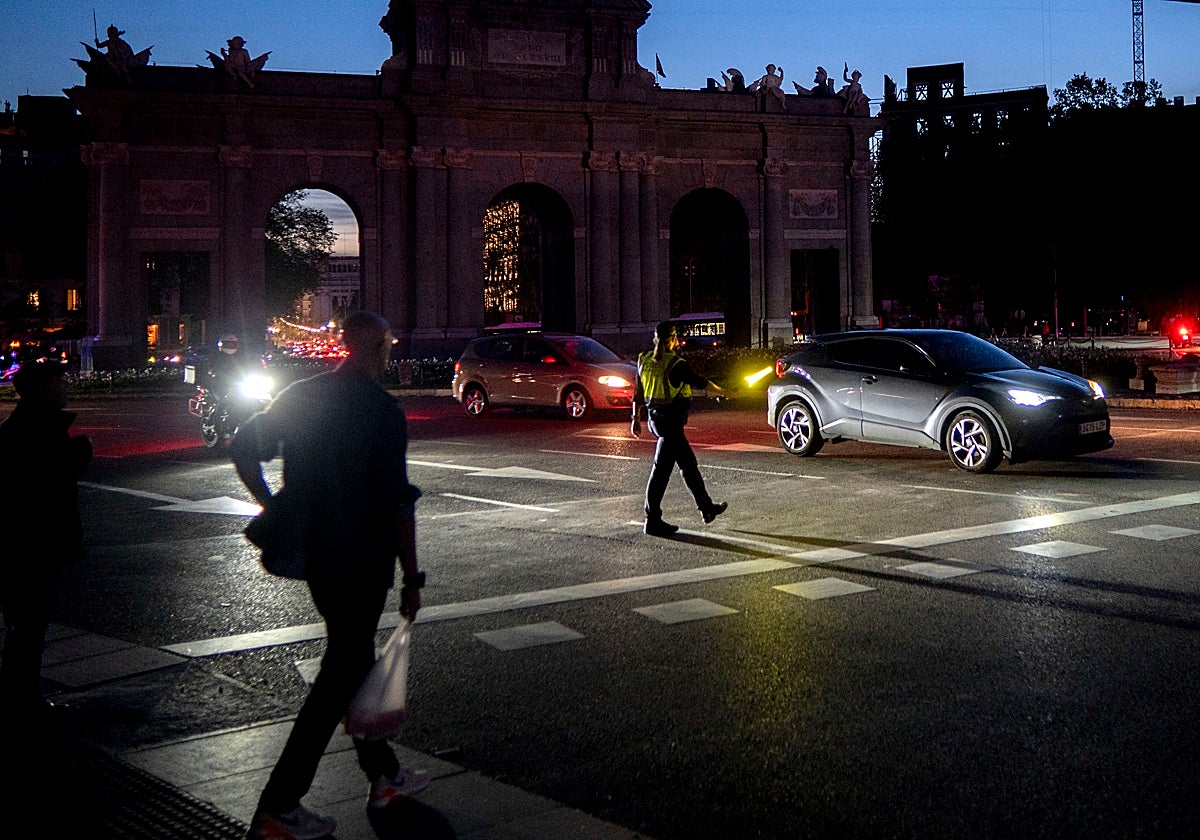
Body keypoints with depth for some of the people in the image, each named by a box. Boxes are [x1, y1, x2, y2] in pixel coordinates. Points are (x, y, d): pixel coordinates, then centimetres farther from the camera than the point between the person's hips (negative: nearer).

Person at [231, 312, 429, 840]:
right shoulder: (382, 410, -14)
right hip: (362, 559, -7)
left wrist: (275, 509, 11)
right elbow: (397, 503, -17)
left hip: (313, 553, 7)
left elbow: (243, 450, 7)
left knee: (353, 659, 20)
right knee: (339, 676, 0)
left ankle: (384, 775, 33)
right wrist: (411, 579, -11)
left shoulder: (301, 395, 5)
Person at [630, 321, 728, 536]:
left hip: (655, 419, 8)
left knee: (688, 464, 18)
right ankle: (653, 520, 0)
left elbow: (638, 393, 10)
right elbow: (700, 382, -4)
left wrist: (636, 418, 18)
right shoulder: (676, 365, -16)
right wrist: (721, 391, 13)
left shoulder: (645, 361, 5)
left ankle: (707, 508, 28)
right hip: (671, 421, -8)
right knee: (662, 469, -4)